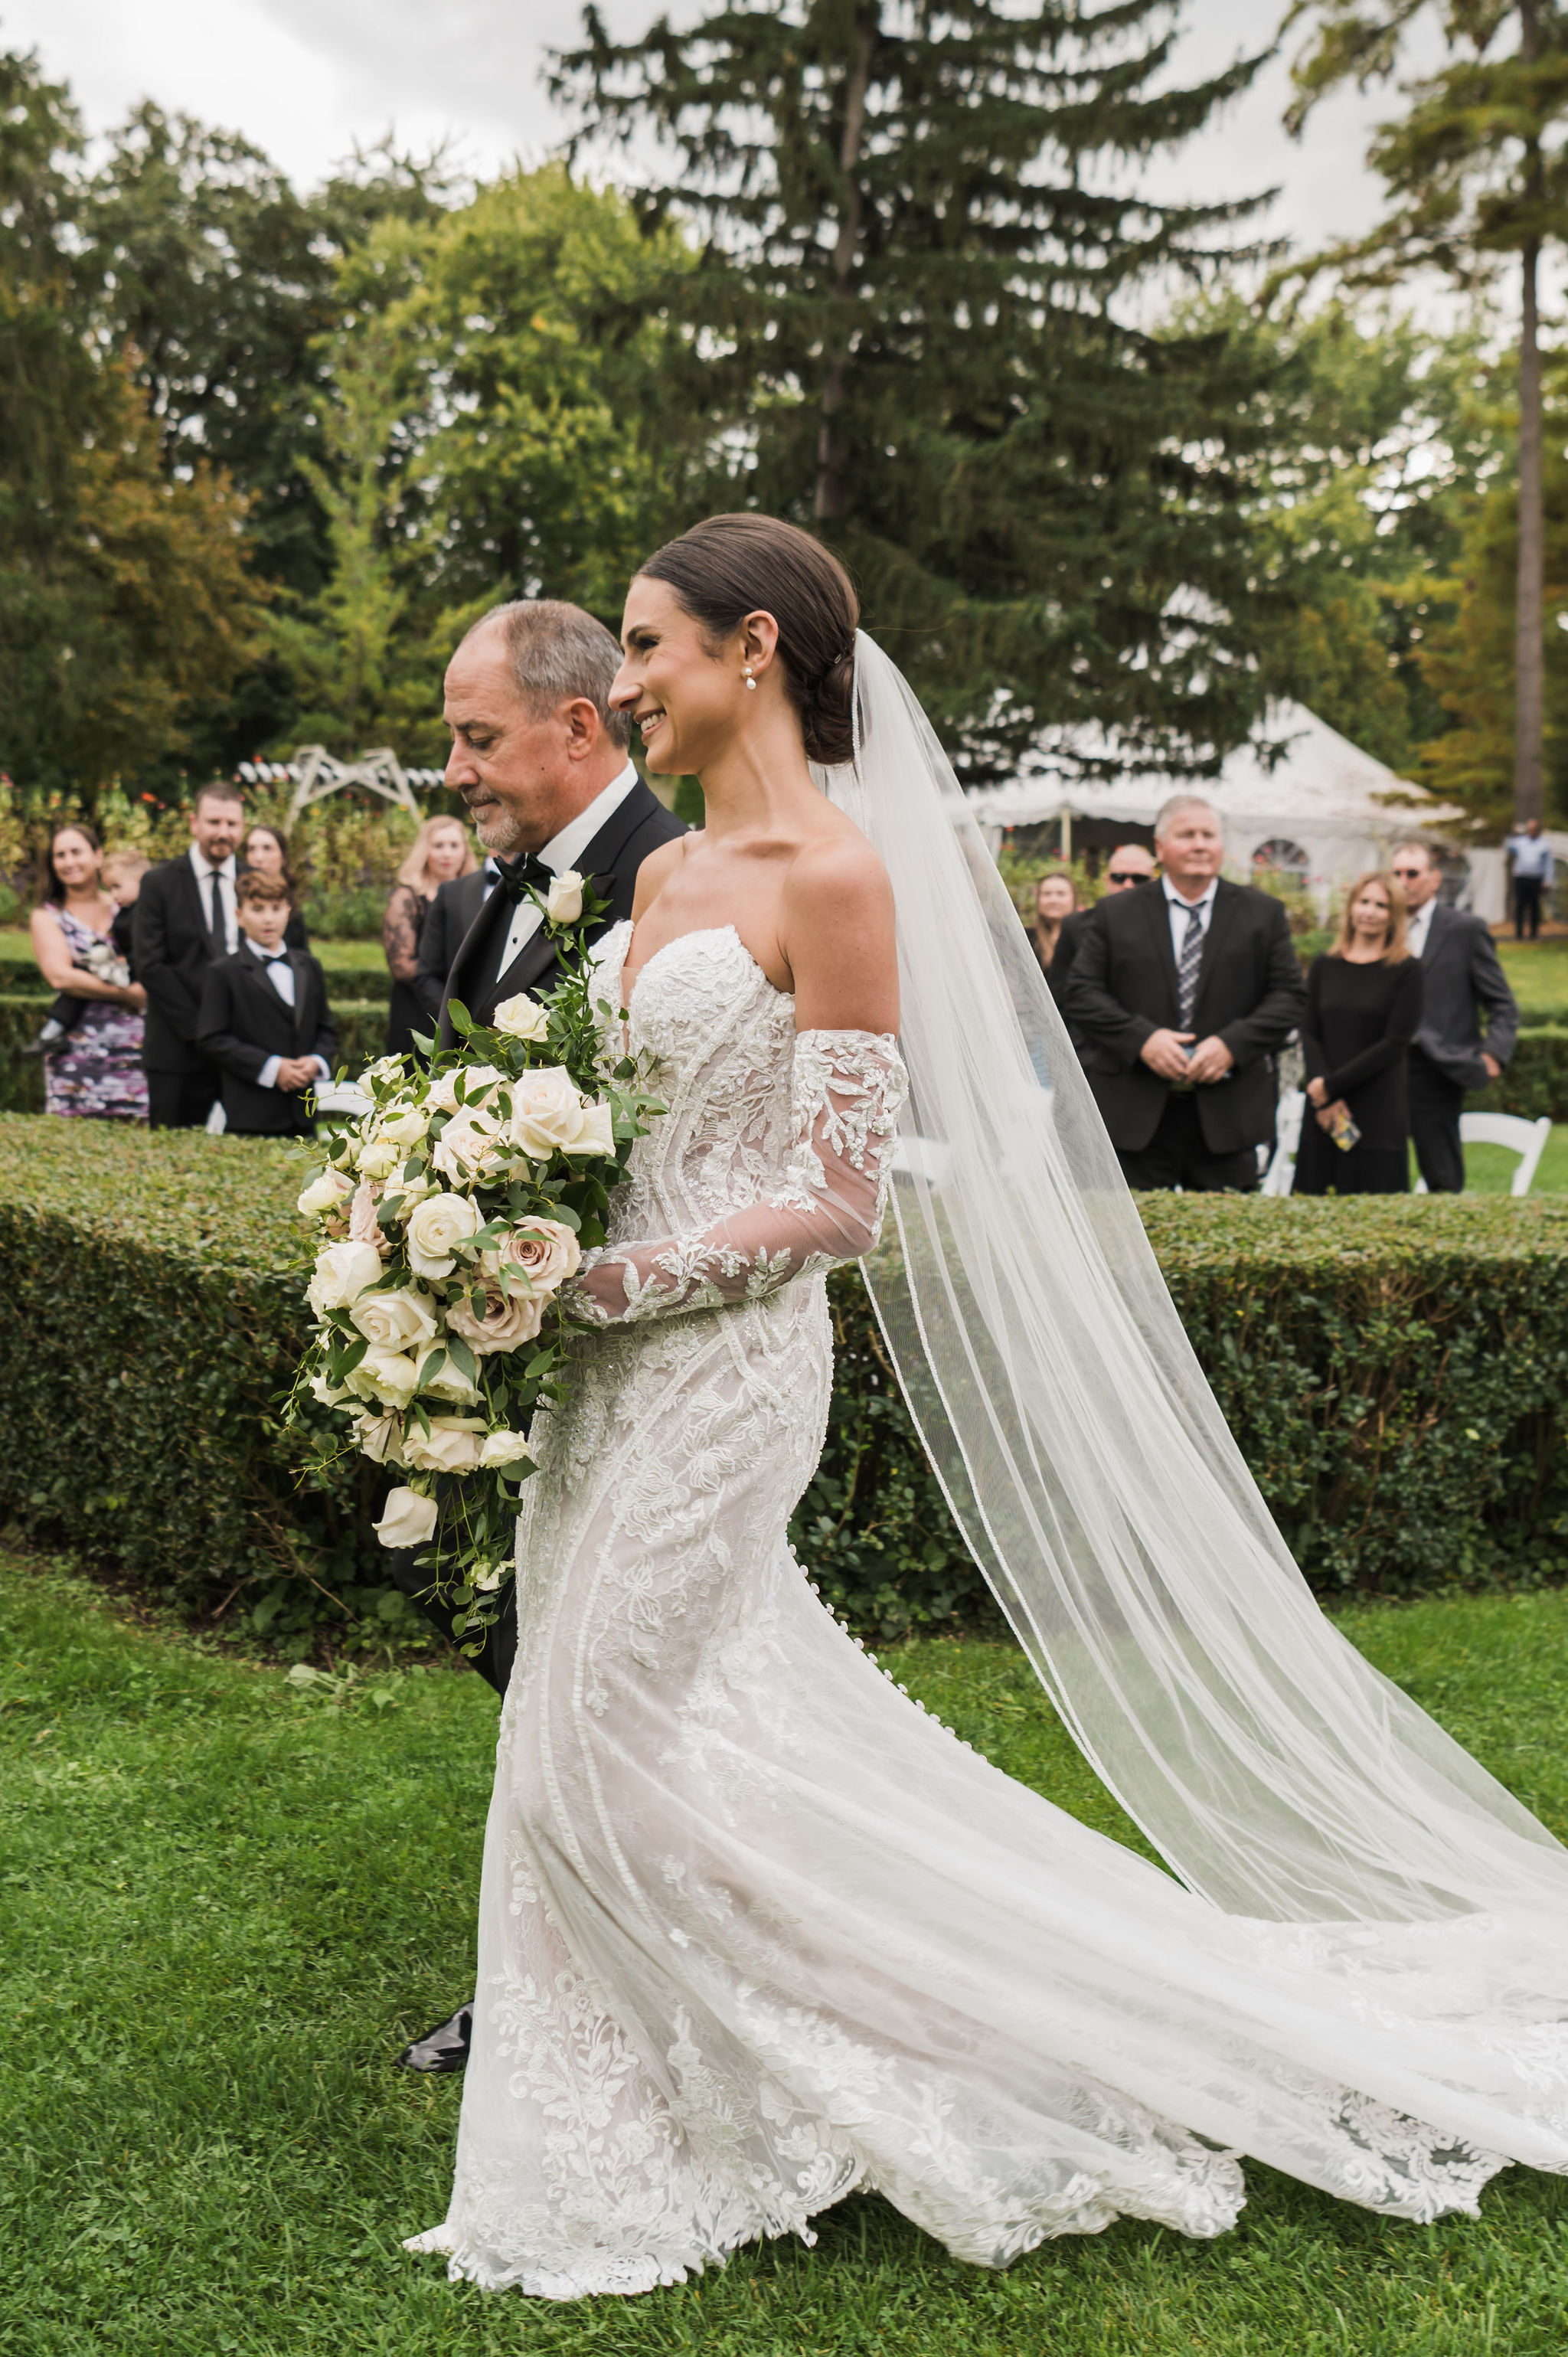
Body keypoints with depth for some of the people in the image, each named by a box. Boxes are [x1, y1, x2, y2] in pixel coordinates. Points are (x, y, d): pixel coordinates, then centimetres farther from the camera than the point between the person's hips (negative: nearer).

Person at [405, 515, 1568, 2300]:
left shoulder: (834, 873, -15)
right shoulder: (667, 871, 11)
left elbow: (841, 1201, -17)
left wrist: (611, 1282, -19)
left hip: (720, 1356, -9)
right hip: (618, 1349, 9)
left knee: (619, 1746, -1)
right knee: (593, 1729, 15)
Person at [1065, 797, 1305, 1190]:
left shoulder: (1264, 914, 10)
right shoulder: (1116, 914, 8)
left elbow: (1289, 995, 4)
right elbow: (1081, 991, 2)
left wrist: (1233, 1044, -11)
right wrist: (1141, 1038, -13)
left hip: (1227, 1113, 1)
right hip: (1135, 1112, -1)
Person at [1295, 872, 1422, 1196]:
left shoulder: (1406, 970, 1)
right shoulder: (1323, 967, 11)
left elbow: (1395, 1043, -6)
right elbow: (1309, 1035, 5)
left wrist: (1331, 1085, -10)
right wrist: (1325, 1099, -11)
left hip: (1380, 1117, -3)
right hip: (1324, 1113, 3)